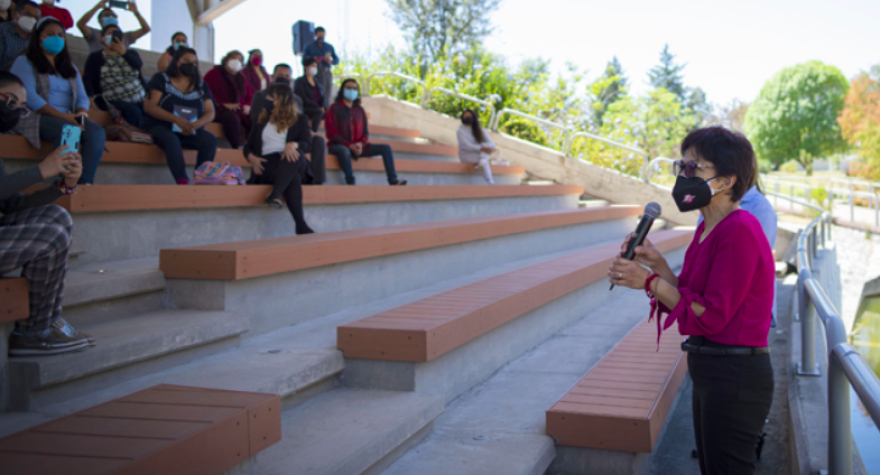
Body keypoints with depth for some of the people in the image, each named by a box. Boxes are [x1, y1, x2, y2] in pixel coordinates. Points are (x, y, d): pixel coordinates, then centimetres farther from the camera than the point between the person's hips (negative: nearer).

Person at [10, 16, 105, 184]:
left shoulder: (69, 67, 27)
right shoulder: (24, 62, 8)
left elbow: (82, 98, 16)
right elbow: (29, 97, -8)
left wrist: (81, 112, -10)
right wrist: (63, 116, -19)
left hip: (68, 120, 5)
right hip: (34, 118, -5)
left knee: (97, 131, -27)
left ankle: (86, 182, -43)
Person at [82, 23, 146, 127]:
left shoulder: (130, 53, 22)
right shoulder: (95, 57, 13)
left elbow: (138, 64, -1)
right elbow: (87, 78, -2)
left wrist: (123, 52, -15)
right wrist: (90, 98, -20)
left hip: (139, 99, 3)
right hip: (115, 101, -3)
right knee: (133, 111, -35)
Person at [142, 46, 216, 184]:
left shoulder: (200, 85, 14)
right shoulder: (161, 79, 5)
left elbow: (210, 113, 7)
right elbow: (149, 107, -8)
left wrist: (195, 125, -17)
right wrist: (177, 120, -22)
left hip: (189, 132, 4)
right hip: (159, 127, -3)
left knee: (210, 140, -25)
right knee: (171, 139, -37)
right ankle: (183, 182, -47)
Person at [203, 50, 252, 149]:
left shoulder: (240, 77, 23)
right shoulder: (214, 73, 4)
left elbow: (250, 95, 24)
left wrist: (247, 105, 0)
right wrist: (223, 104, -16)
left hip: (241, 109, 5)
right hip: (220, 110, -5)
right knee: (231, 117, -40)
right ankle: (238, 147, -46)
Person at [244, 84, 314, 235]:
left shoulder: (299, 120, 18)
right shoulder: (261, 121, 26)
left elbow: (308, 143, 2)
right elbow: (248, 145, 19)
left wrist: (294, 145, -23)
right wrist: (252, 158, -6)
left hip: (290, 162, 0)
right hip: (266, 165, 0)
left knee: (296, 153, -39)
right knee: (293, 178, -36)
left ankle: (275, 194, -54)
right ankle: (301, 225, -50)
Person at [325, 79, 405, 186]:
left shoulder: (360, 110, 14)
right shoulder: (334, 108, -1)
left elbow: (365, 132, 14)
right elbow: (331, 133, -9)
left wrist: (361, 144, -10)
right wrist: (349, 145, -18)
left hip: (358, 146, 6)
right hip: (338, 145, -6)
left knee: (386, 148, -7)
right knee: (344, 151, -43)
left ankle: (393, 181, -18)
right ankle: (351, 183, -45)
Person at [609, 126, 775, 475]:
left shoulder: (740, 230, -19)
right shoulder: (707, 230, 10)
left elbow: (712, 315, -22)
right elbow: (690, 300, 12)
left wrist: (650, 281, -18)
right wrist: (657, 263, 0)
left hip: (735, 377, -10)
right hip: (709, 371, 10)